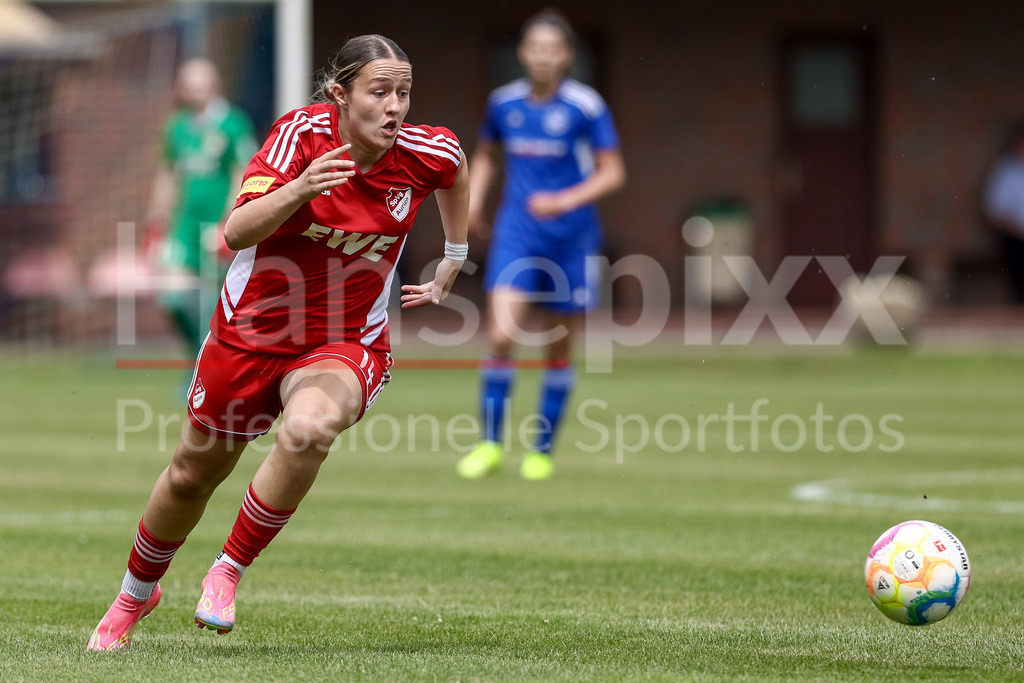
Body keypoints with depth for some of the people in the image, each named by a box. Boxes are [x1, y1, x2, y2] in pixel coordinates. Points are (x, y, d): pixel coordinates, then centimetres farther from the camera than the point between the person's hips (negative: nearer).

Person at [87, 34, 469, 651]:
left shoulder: (425, 153, -12)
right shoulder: (301, 132, -20)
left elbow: (456, 166, 15)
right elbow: (237, 232, -30)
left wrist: (453, 260, 20)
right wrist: (298, 189, -47)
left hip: (346, 345, 0)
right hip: (252, 331, 0)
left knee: (309, 428, -36)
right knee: (191, 477, 17)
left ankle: (228, 572, -16)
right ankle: (137, 592, 47)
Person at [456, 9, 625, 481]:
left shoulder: (586, 107, -7)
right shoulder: (504, 102, 4)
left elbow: (612, 173, -4)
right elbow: (485, 155, 21)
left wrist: (565, 200, -18)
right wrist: (473, 200, 5)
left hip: (570, 237, -1)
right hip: (516, 234, 1)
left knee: (560, 347, 6)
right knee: (501, 336, -14)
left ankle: (543, 449, 20)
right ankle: (490, 443, -1)